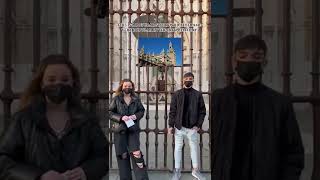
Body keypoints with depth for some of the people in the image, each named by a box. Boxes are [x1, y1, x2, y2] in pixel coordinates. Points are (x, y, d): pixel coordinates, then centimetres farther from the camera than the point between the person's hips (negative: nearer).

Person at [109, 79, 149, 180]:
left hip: (133, 130, 0)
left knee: (136, 153, -10)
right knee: (122, 155, 6)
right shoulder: (116, 99, 1)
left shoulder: (136, 99, 7)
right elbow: (110, 113, -1)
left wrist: (136, 116, -7)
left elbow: (142, 111, 14)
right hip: (120, 130, 0)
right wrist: (121, 117, -16)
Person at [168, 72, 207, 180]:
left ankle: (195, 170, 24)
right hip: (179, 126, 0)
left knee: (194, 148, 9)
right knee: (178, 148, 6)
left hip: (192, 127, 0)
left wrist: (198, 125, -7)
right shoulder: (177, 94, 3)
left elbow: (202, 111, 2)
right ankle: (177, 171, 17)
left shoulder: (198, 94, 3)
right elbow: (172, 111, 2)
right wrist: (171, 125, -4)